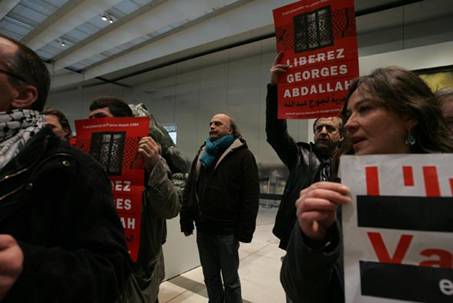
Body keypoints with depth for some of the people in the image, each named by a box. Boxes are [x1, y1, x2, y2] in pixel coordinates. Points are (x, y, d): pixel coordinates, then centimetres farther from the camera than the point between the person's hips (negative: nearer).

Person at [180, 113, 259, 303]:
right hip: (203, 229, 6)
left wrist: (244, 230, -15)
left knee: (230, 280, 12)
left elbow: (251, 196, -12)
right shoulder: (202, 154, 12)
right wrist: (186, 220, 7)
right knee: (210, 277, 21)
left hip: (227, 231, -5)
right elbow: (189, 188, 12)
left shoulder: (242, 155, -7)